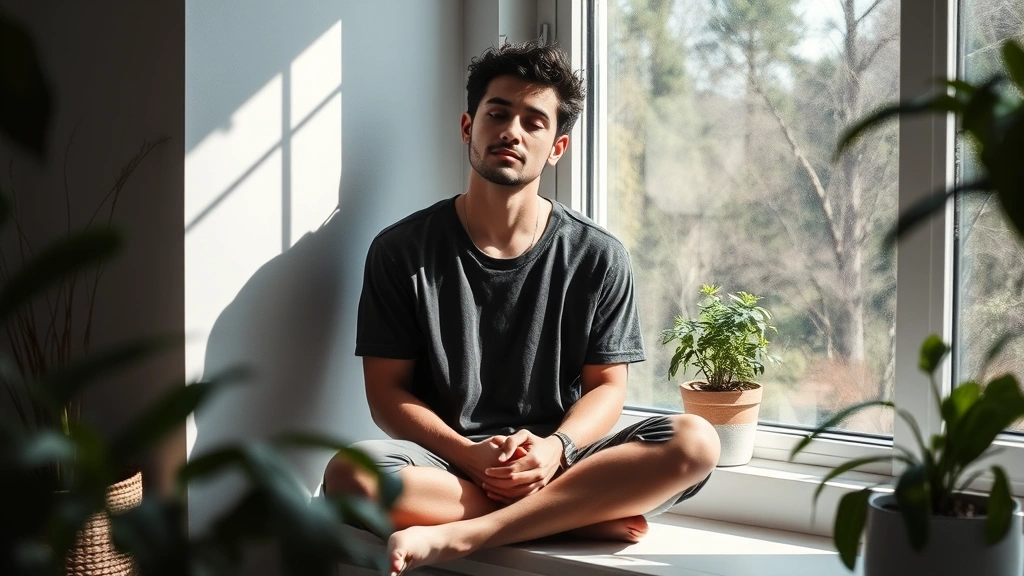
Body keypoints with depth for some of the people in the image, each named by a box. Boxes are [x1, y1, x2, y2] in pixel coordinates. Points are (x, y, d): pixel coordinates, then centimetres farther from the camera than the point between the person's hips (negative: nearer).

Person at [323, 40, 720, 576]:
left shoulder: (597, 256, 5)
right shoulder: (401, 251, 2)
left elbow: (607, 385, 5)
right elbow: (388, 391, 0)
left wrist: (555, 449, -17)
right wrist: (472, 457, -17)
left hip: (562, 466, 2)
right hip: (446, 463, -1)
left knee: (695, 441, -25)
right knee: (349, 474, -33)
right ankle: (588, 518, -23)